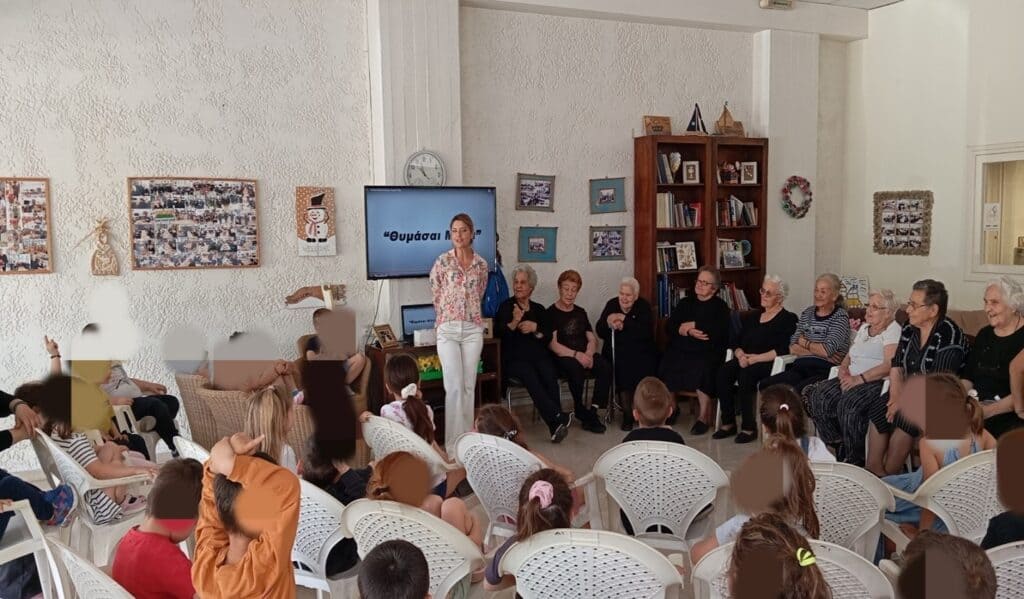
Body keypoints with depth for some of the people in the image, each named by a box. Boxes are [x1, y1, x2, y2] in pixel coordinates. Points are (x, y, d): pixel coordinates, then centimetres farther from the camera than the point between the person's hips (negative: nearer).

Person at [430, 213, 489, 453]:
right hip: (448, 329, -3)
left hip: (473, 329, 3)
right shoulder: (442, 261, -3)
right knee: (454, 387, -7)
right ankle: (453, 444, 0)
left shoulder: (481, 264, 5)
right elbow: (435, 294, 7)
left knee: (469, 386, 7)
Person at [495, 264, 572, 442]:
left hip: (539, 356, 2)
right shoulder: (506, 306, 12)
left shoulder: (539, 309, 19)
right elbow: (498, 334, -1)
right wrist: (514, 322, -18)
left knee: (550, 376, -30)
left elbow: (548, 337, 11)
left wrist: (535, 328, -7)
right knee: (531, 377, -34)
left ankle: (555, 424, -35)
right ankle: (559, 418, -37)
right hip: (514, 358, -2)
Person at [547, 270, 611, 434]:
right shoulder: (551, 313, 1)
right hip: (563, 357, -5)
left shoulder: (580, 312, 19)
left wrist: (589, 354, -9)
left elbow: (592, 339, 14)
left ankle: (593, 411, -20)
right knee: (576, 368, -37)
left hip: (584, 355, 5)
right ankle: (581, 412, -15)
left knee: (606, 366, -25)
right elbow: (553, 344, -10)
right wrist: (576, 354, -21)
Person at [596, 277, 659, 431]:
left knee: (644, 366, -31)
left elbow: (647, 332, -13)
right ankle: (627, 413, -18)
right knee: (622, 366, -30)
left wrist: (624, 320, -14)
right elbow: (600, 332, 6)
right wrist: (608, 322, -15)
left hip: (641, 351, -1)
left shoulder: (644, 306, 4)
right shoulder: (611, 304, 11)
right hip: (617, 351, 1)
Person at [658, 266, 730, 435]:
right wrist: (688, 332, -11)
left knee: (701, 368, -34)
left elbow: (716, 332, -13)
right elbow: (668, 327, 7)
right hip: (681, 350, 4)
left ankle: (704, 416, -19)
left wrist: (690, 325, -4)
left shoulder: (720, 307, 6)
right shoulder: (685, 303, 19)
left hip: (707, 353, -4)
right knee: (667, 363, -26)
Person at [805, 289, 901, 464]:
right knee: (818, 396, -18)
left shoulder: (893, 330, -3)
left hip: (877, 382, -8)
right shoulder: (864, 327, 24)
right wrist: (843, 368, 3)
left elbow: (890, 365, -16)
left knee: (848, 403, -35)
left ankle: (855, 459, -18)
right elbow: (849, 355, 26)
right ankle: (838, 448, -8)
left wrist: (860, 379, -21)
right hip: (852, 379, 8)